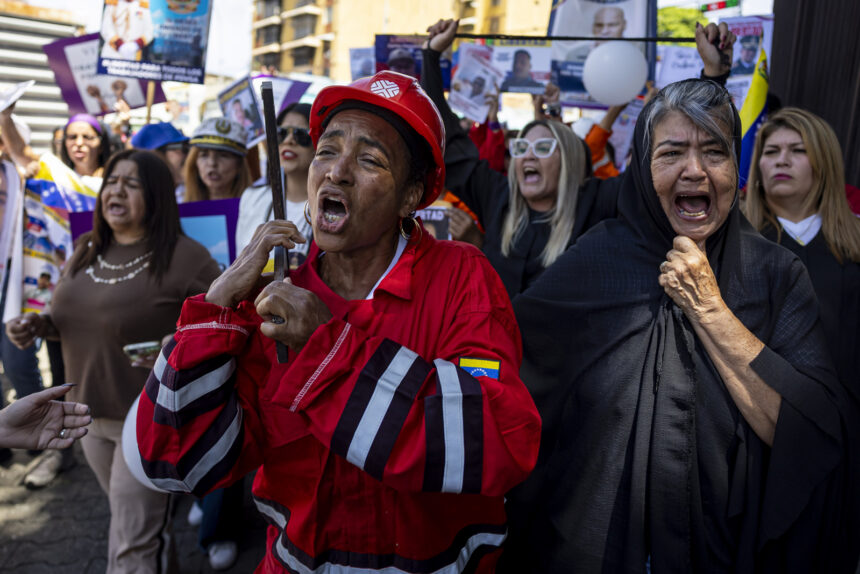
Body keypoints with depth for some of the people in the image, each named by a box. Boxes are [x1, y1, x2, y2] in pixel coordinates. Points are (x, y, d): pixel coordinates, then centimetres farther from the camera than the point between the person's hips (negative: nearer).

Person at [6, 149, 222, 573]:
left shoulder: (184, 257, -16)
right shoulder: (86, 251, 6)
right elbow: (74, 320, 19)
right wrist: (37, 325, -1)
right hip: (90, 413, 7)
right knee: (128, 518, 24)